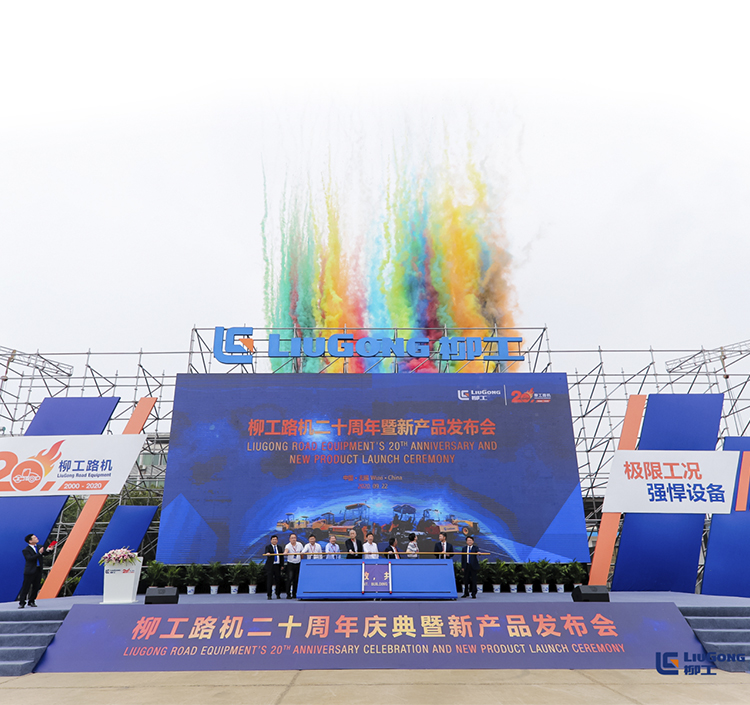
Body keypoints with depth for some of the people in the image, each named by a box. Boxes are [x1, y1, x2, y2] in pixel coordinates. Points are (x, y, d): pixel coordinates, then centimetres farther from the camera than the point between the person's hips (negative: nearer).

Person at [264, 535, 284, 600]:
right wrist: (267, 553, -42)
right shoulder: (268, 547, 3)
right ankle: (269, 595, 3)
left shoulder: (279, 547, 15)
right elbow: (266, 552, -18)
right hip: (270, 565, -3)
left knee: (278, 580, 4)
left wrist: (282, 565, 7)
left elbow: (282, 557, 15)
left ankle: (278, 595, 15)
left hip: (277, 565, 4)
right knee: (269, 580, -4)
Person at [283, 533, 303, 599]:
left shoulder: (299, 545, 2)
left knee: (296, 580, 7)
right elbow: (286, 549, -34)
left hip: (298, 564, 4)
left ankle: (294, 594, 18)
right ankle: (288, 594, -6)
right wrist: (285, 553, -56)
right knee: (289, 579, -12)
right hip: (290, 564, -3)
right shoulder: (288, 545, -11)